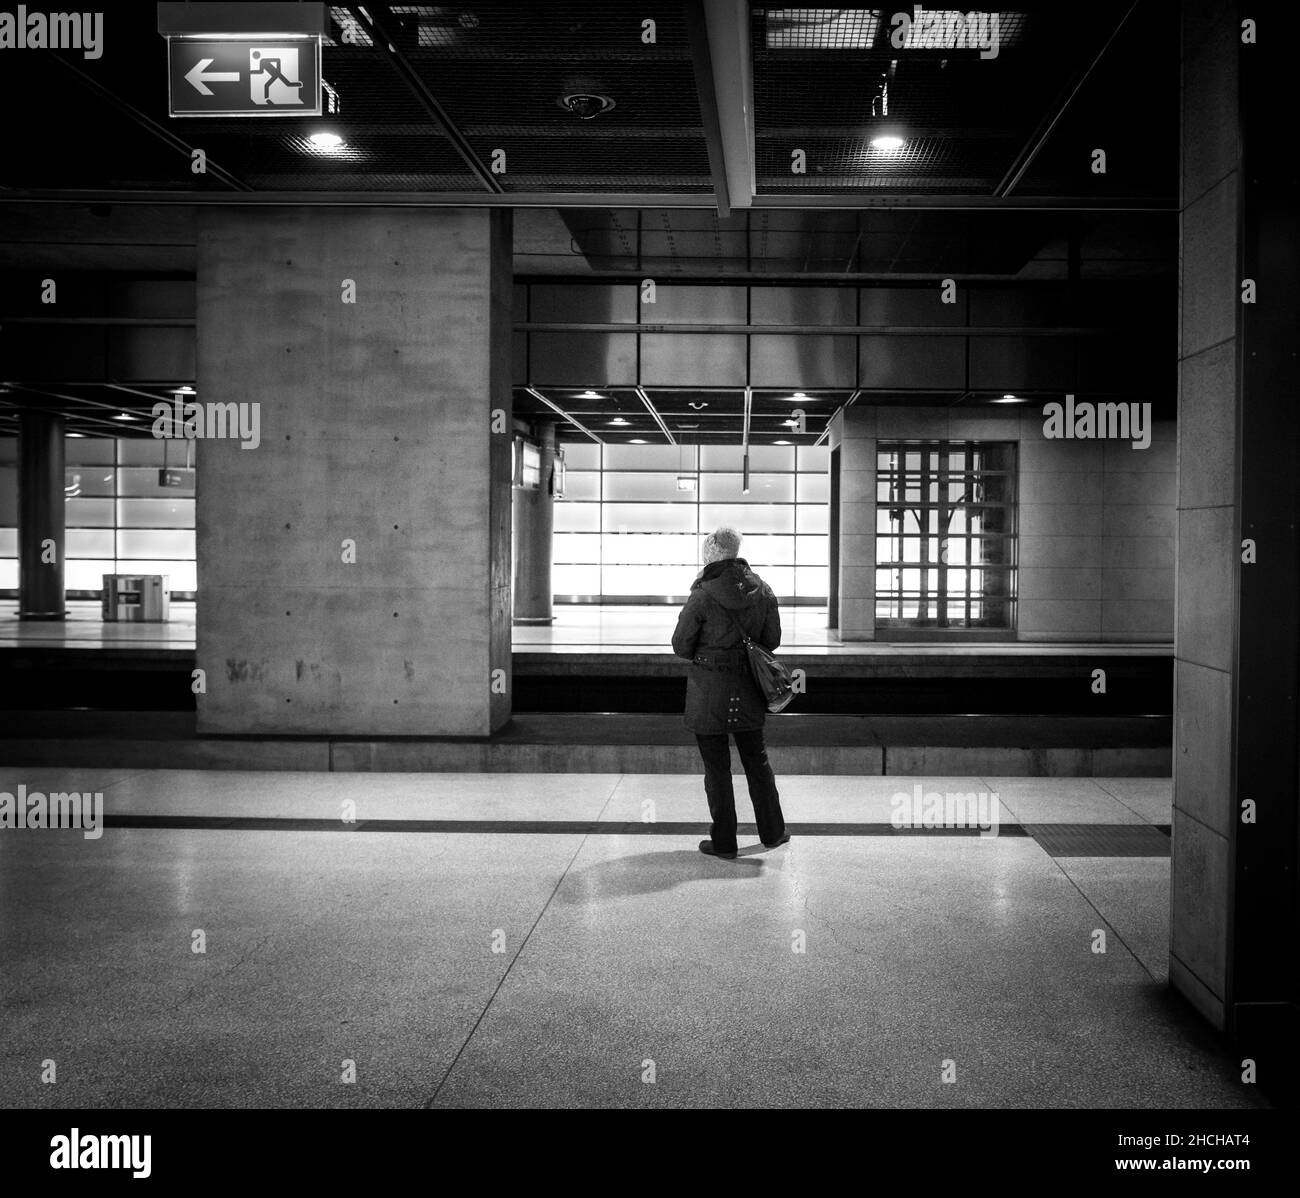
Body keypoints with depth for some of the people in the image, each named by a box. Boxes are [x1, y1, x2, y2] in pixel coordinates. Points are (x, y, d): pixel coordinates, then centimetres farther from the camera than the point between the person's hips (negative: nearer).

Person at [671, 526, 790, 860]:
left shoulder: (703, 597, -18)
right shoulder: (763, 592, -3)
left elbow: (681, 646, -10)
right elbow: (772, 639, 5)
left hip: (708, 691, -4)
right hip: (748, 690, 4)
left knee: (716, 766, 6)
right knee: (756, 759, 18)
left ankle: (723, 842, 14)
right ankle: (772, 831, 28)